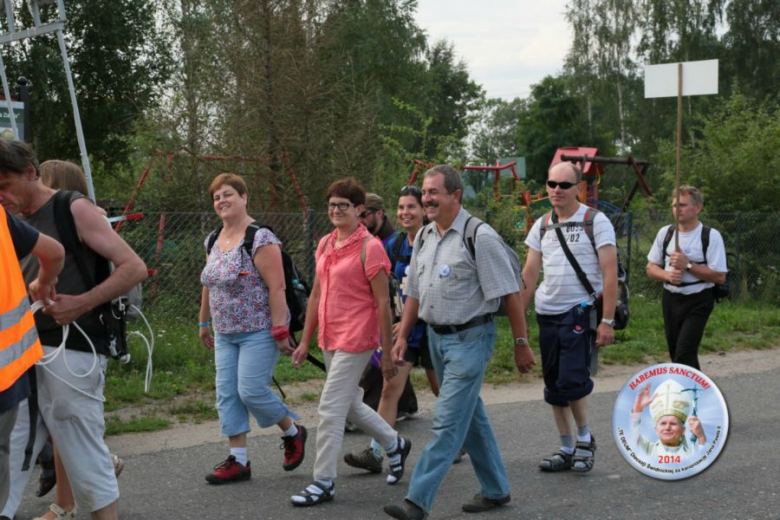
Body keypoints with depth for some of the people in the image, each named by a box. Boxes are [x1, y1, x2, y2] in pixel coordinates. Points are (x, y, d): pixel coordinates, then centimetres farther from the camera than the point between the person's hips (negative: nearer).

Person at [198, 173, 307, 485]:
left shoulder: (260, 239, -14)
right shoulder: (214, 241, 10)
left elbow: (276, 288, -18)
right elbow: (209, 285, 21)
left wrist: (280, 331, -21)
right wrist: (204, 322, 23)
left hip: (259, 330, -8)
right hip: (225, 334, 8)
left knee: (251, 390, -10)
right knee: (227, 394, 3)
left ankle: (293, 432, 16)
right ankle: (238, 461, 9)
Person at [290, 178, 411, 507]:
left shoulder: (369, 248, -12)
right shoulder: (325, 244, 10)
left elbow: (383, 303, -12)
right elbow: (316, 295, 15)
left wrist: (387, 353, -12)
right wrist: (305, 341, 14)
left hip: (355, 340, -8)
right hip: (330, 340, 8)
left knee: (330, 409, -7)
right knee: (350, 404, 19)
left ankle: (323, 483, 2)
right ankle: (395, 444, 40)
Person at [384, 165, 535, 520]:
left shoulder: (479, 237, -15)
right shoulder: (424, 237, 8)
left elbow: (510, 294, -14)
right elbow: (414, 292, 17)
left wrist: (521, 344, -13)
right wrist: (402, 337, 12)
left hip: (470, 338, -8)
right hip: (437, 337, 8)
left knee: (448, 421, -9)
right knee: (470, 416, 16)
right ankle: (495, 489, 29)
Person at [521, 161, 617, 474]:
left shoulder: (596, 222, -6)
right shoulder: (542, 225, 10)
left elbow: (610, 274, -10)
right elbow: (529, 275, 13)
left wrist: (607, 321, -15)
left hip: (579, 312, -6)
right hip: (547, 313, 6)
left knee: (571, 381, -13)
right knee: (553, 384, 9)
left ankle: (585, 438, 11)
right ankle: (566, 449, 20)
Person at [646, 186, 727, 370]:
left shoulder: (711, 236, -9)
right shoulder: (665, 233, 5)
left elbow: (719, 276, -13)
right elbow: (651, 268, 10)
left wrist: (688, 265, -19)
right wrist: (667, 275, -12)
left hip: (698, 301, -6)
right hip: (671, 298, 6)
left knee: (684, 355, -15)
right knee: (675, 353, 12)